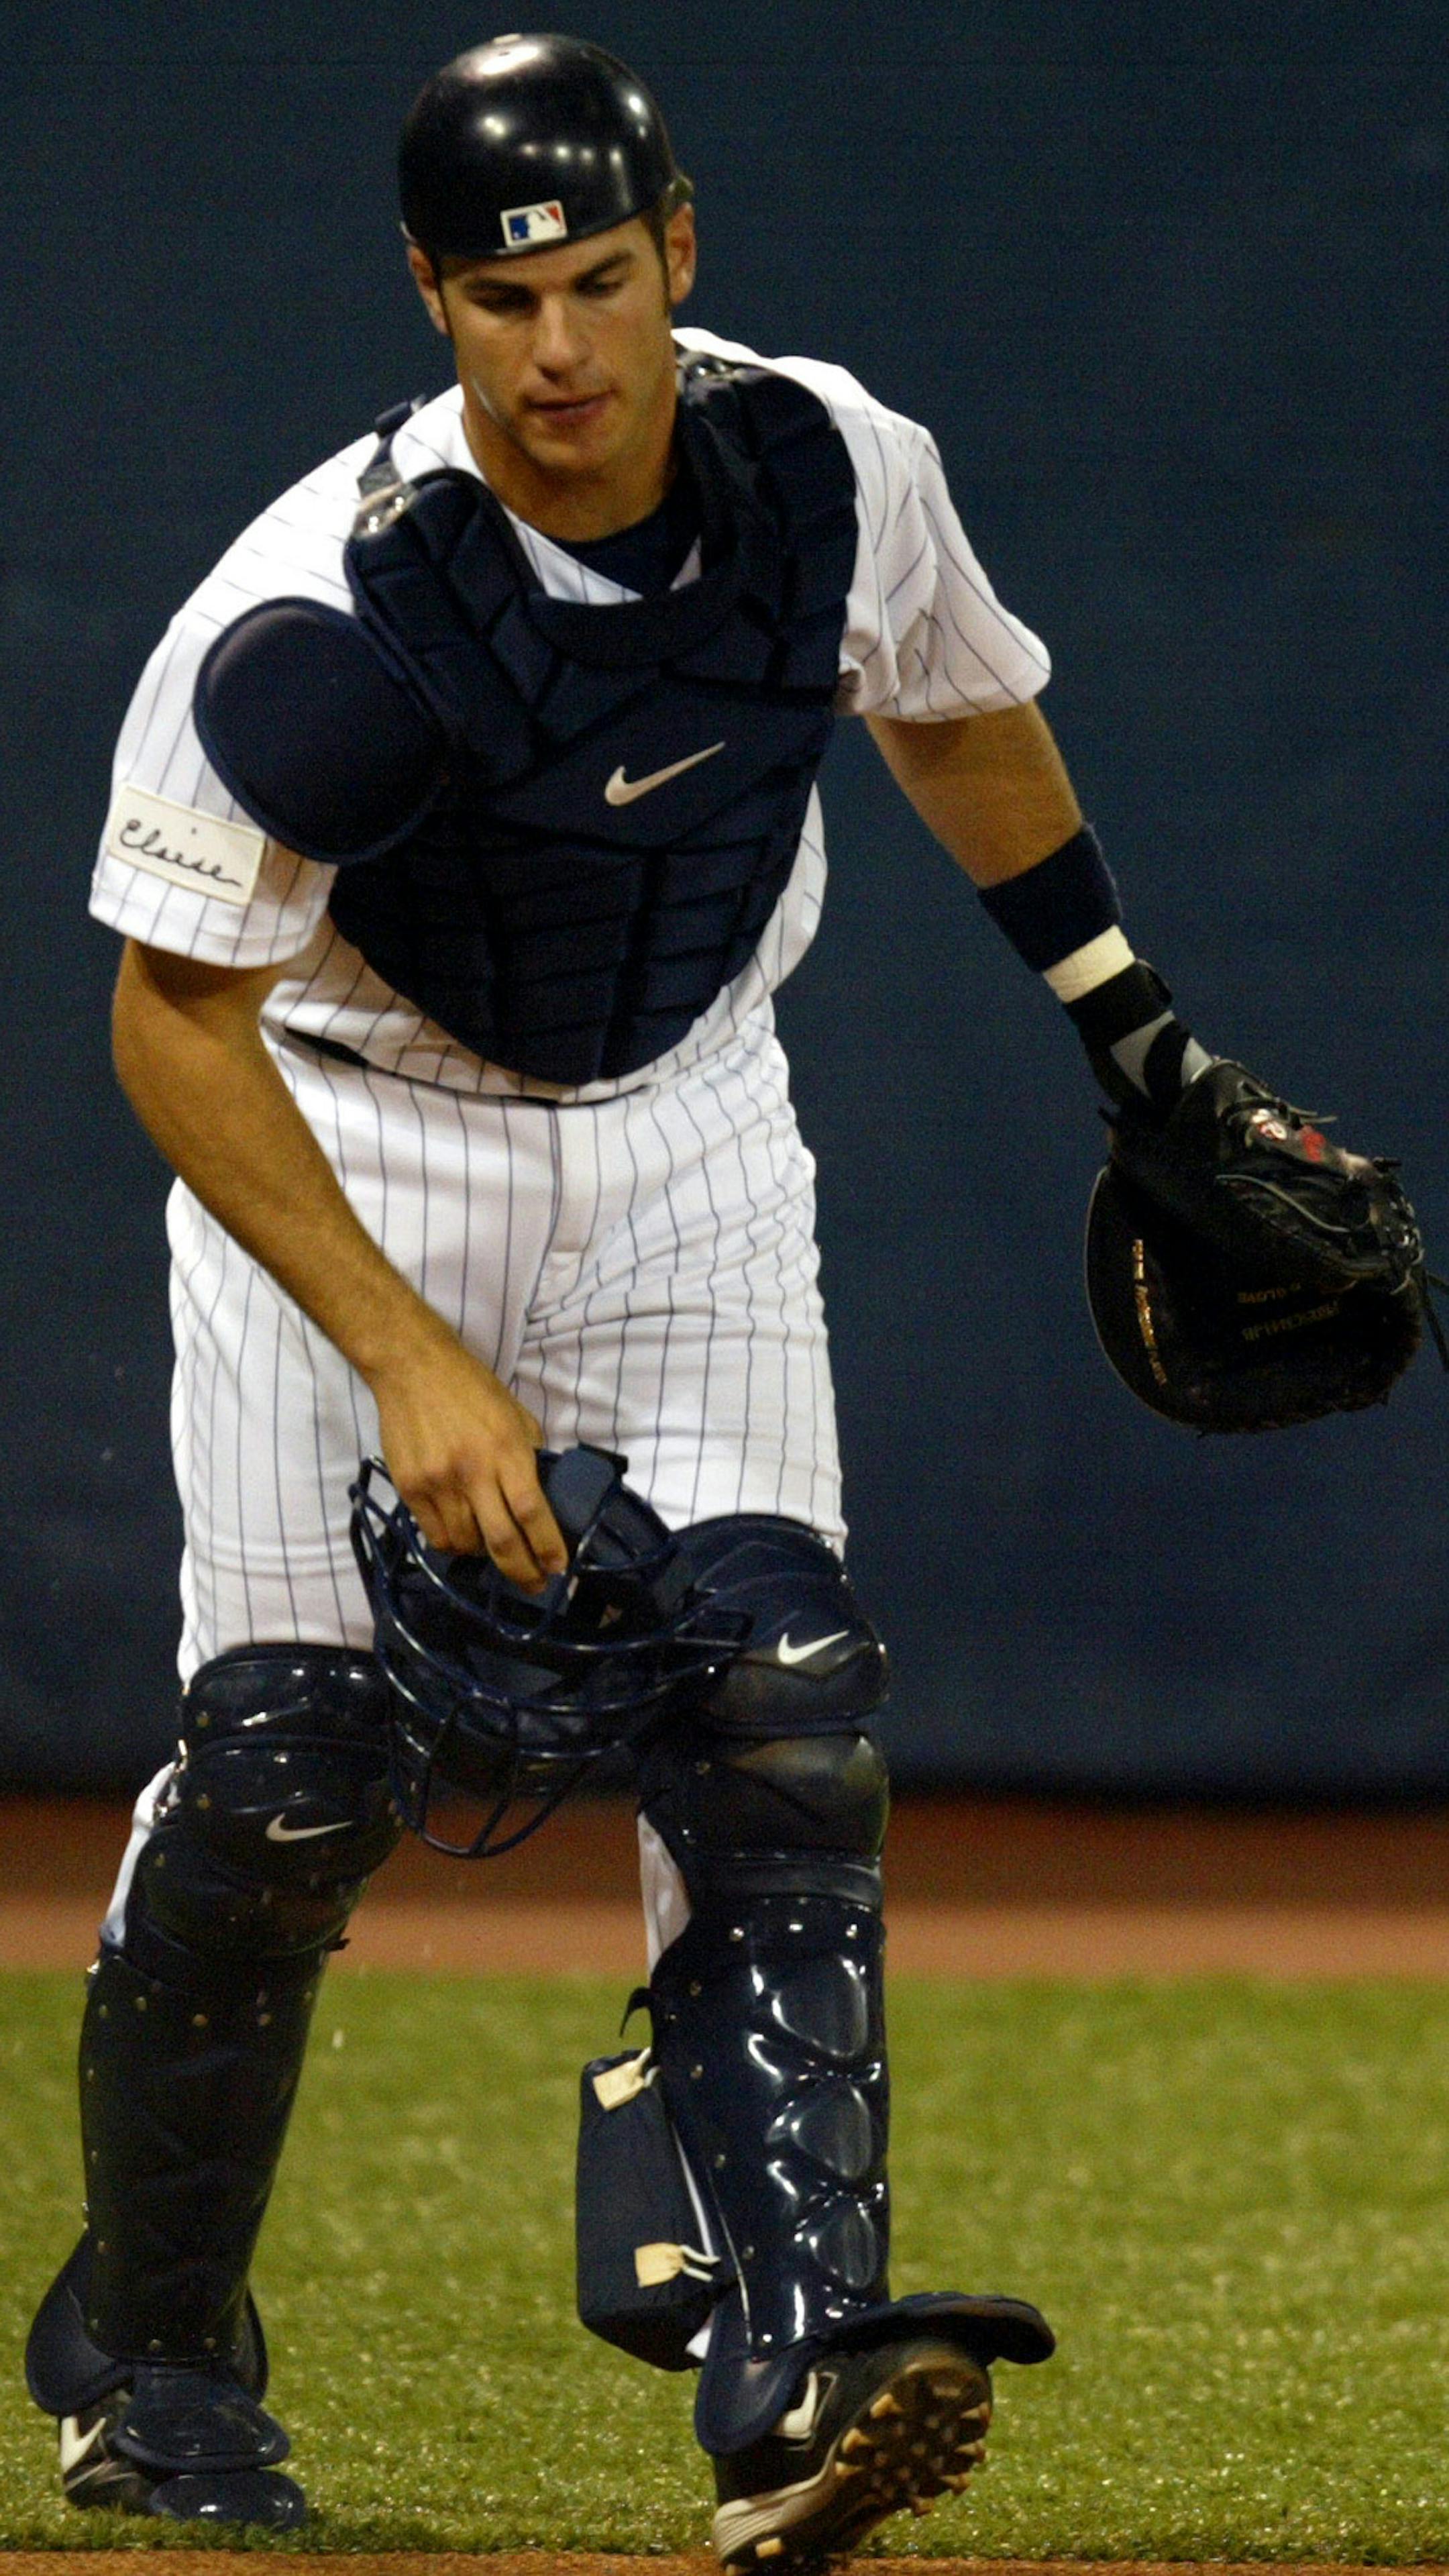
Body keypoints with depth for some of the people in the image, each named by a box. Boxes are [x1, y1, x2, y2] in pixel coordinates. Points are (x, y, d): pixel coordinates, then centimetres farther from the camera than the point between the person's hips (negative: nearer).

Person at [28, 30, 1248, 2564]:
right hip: (343, 1145, -3)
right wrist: (408, 1362, -27)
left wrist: (1137, 1030, 17)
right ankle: (143, 2353, 15)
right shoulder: (326, 620, -28)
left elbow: (953, 712, 10)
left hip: (683, 1146, 4)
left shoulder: (835, 473, -13)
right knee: (290, 1762, -7)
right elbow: (175, 1025, -21)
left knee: (774, 1715, -14)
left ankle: (798, 2363, -23)